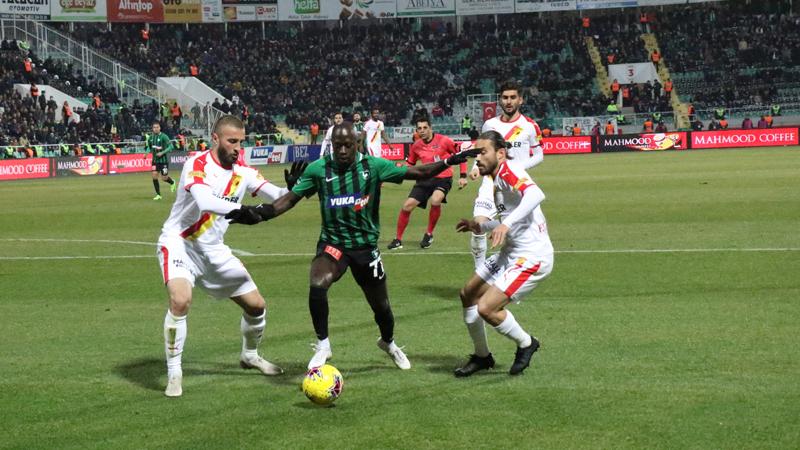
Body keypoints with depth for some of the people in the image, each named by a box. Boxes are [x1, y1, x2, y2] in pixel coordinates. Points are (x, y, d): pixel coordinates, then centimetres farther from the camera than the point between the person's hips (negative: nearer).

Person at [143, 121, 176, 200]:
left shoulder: (163, 136, -13)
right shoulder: (150, 137, 3)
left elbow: (170, 146, -15)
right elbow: (149, 147, 19)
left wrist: (162, 153, -24)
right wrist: (146, 153, 0)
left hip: (163, 160, -4)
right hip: (155, 160, 4)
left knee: (164, 178, 1)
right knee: (154, 176, -8)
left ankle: (172, 183, 37)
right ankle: (158, 195, 3)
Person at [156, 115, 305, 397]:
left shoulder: (243, 172, 0)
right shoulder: (197, 164, -19)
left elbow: (276, 197, -2)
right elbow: (204, 201, -36)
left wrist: (291, 188, -23)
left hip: (213, 249, 7)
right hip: (179, 243, -7)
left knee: (256, 305, 9)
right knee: (181, 300, -32)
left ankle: (250, 356, 39)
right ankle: (174, 373, -17)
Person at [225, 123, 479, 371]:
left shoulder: (373, 166, -8)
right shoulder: (318, 169, -6)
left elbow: (418, 173, -6)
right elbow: (290, 199, -3)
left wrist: (449, 162, -18)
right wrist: (258, 214, -17)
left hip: (365, 246, 1)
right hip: (332, 242, -1)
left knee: (380, 305, 11)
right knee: (317, 286, -31)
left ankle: (388, 343, 46)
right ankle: (322, 346, -11)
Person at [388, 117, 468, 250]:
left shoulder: (444, 141, -11)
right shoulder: (416, 146, 2)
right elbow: (410, 164, 17)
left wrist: (463, 176, -7)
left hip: (443, 178, -4)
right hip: (425, 179, 4)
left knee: (435, 201, -32)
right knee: (407, 206, -6)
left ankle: (429, 234, -8)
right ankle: (398, 239, 12)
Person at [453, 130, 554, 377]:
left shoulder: (509, 170, -17)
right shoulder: (497, 180, 12)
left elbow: (535, 194, -38)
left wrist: (506, 224, -45)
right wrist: (480, 227, 16)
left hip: (532, 257, -10)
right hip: (510, 253, 10)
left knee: (486, 308, -17)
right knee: (468, 295, 16)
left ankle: (526, 343, 10)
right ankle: (482, 356, 33)